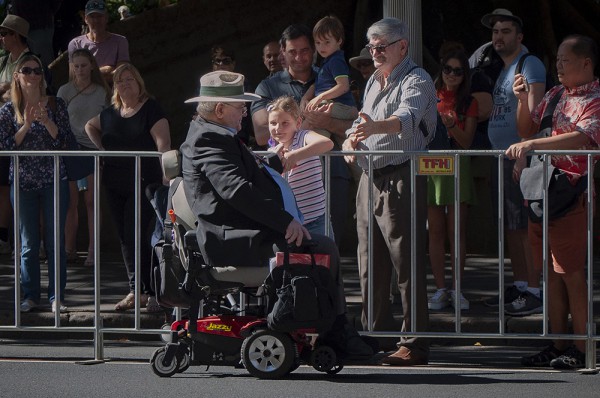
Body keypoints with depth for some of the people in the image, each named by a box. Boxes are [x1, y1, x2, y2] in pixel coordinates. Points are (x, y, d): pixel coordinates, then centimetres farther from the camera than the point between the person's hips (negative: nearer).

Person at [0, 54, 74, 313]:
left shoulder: (55, 105, 2)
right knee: (28, 243, 4)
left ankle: (56, 296, 5)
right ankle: (30, 296, 11)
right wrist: (26, 126, -16)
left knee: (55, 240, 0)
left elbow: (65, 141, -4)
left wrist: (46, 121, -18)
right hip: (23, 182, 0)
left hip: (54, 181, 0)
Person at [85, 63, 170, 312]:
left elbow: (163, 144, -14)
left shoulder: (151, 109, -5)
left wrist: (166, 176, -25)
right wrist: (102, 148, 16)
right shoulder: (110, 114, 13)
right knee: (125, 238, 8)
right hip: (115, 184, 7)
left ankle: (152, 292, -7)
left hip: (143, 182, -7)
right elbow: (90, 126, 33)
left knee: (136, 236, -14)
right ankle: (136, 291, 14)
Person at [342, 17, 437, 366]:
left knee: (407, 264, -9)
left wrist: (375, 127, -46)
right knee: (370, 263, 10)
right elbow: (362, 124, 27)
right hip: (370, 178, 9)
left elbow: (407, 118, -27)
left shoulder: (416, 80, -8)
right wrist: (351, 140, 4)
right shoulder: (374, 82, 20)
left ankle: (415, 344, -7)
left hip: (402, 177, -9)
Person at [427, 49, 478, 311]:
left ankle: (456, 290, 1)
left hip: (457, 166, -1)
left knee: (456, 231, -3)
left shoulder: (469, 103, 7)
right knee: (435, 231, 0)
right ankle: (440, 289, 3)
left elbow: (466, 141, -2)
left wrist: (450, 124, -18)